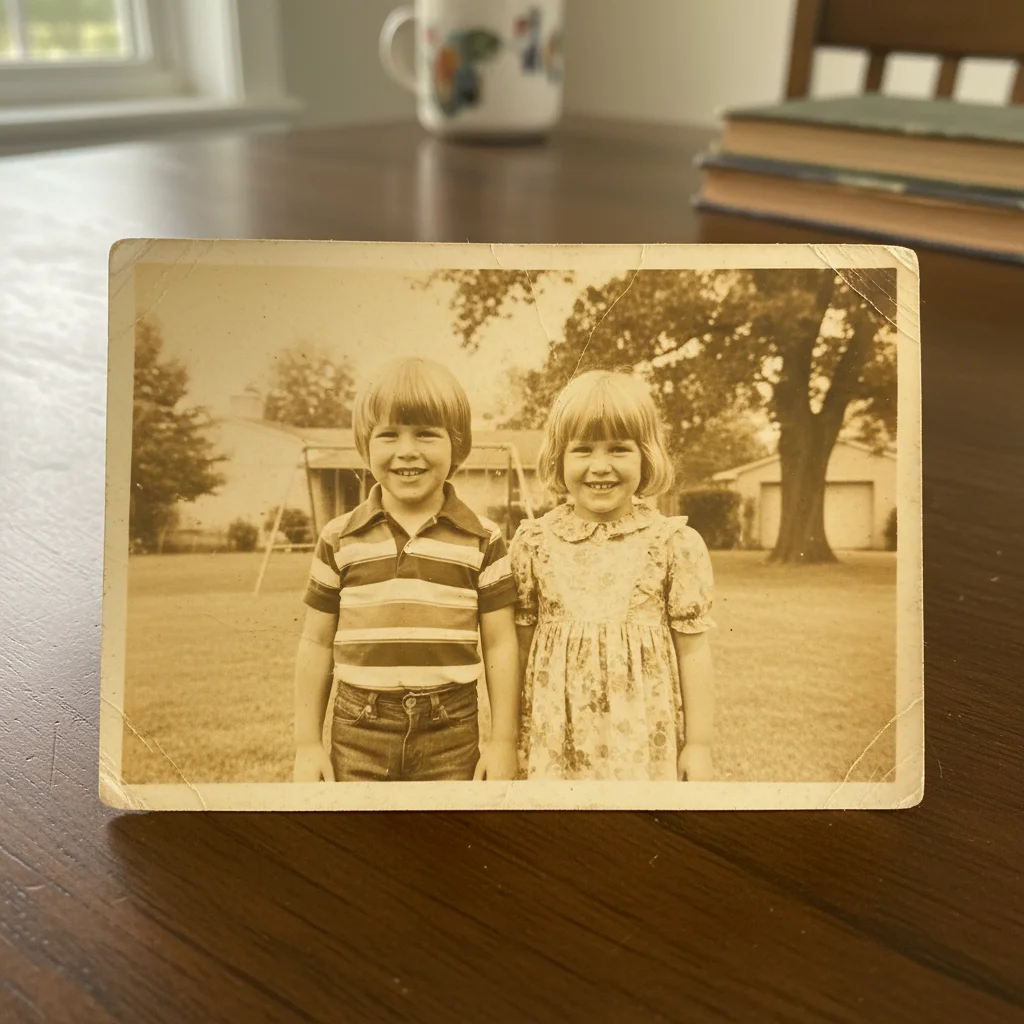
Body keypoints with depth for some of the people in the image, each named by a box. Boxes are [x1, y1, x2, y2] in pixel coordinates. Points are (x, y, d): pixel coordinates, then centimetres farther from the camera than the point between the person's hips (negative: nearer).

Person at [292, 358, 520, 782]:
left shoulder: (482, 541, -1)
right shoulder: (339, 540, 1)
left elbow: (500, 644, 2)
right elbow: (317, 643, 6)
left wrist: (503, 742, 1)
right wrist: (307, 744, 6)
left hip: (450, 737, 0)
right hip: (360, 736, 1)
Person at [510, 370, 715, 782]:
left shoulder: (675, 543, -6)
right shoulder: (533, 542, -1)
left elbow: (692, 649, -1)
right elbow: (520, 643, 6)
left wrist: (699, 743, 2)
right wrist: (509, 739, 10)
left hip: (644, 740, -1)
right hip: (556, 739, 1)